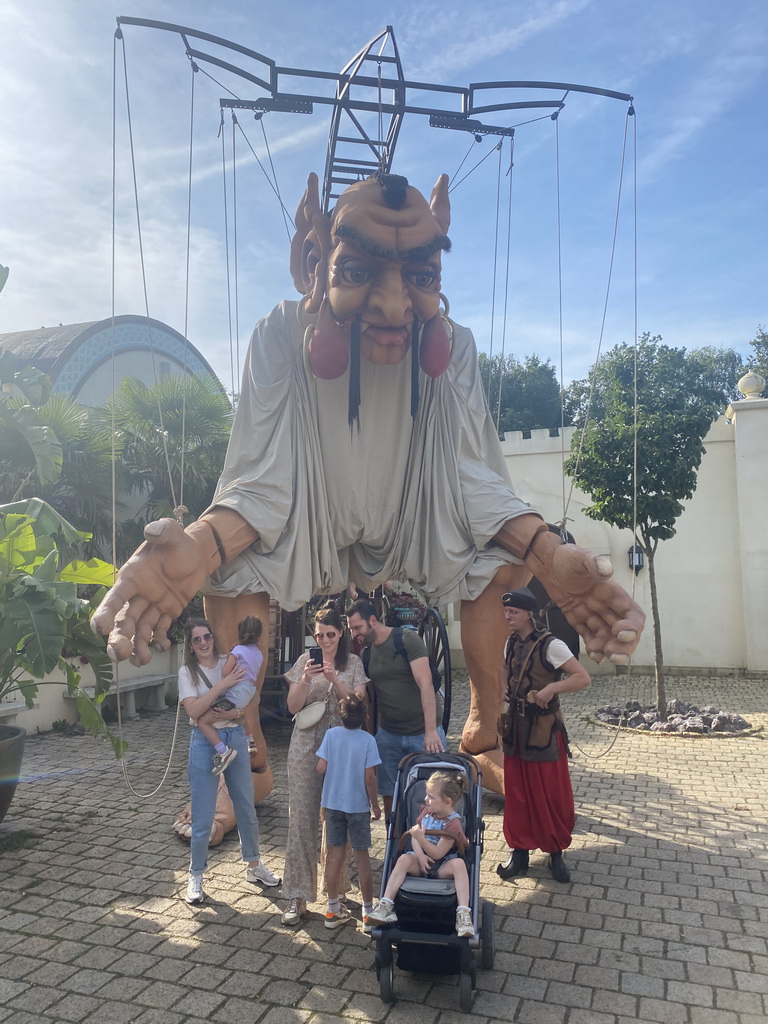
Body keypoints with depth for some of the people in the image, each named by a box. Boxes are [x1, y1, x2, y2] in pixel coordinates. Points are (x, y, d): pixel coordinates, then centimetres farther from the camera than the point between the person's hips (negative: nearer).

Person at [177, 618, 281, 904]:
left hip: (235, 737, 3)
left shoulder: (230, 664, 1)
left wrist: (236, 713, -19)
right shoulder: (187, 671, -4)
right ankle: (195, 877, 19)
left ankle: (254, 866, 31)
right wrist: (223, 685, -24)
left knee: (247, 807, 14)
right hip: (205, 741, -3)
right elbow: (193, 710, -19)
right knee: (203, 816, 1)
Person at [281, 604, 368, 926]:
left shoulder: (353, 663, 3)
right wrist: (306, 680, -18)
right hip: (306, 746, 0)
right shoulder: (305, 662, 3)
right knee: (302, 818, -1)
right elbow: (293, 706, 0)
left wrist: (335, 679, -19)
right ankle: (298, 896, 7)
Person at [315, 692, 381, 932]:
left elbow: (320, 768, -8)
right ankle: (368, 913, 18)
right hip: (358, 806, -2)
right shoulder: (368, 740, -14)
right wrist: (375, 805, -1)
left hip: (332, 803, 2)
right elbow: (369, 777, -14)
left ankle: (333, 909, 23)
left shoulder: (331, 734, -8)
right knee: (362, 857, 9)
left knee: (334, 855, 13)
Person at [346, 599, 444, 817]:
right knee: (389, 797, 6)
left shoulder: (408, 640, -11)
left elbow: (425, 684, -19)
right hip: (388, 734, 5)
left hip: (422, 733, -5)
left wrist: (431, 731, -26)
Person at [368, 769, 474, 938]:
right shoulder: (427, 811, 3)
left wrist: (421, 838, -35)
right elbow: (414, 835, 3)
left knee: (458, 863, -36)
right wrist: (420, 855, -15)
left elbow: (437, 854, -22)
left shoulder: (452, 823, -17)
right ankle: (386, 906, -29)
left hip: (442, 866, -4)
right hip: (421, 860, 4)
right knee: (404, 859, -28)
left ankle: (463, 913, -38)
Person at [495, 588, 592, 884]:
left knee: (551, 793, 6)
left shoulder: (549, 645, -17)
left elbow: (583, 677, -22)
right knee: (516, 792, 11)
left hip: (544, 729, -6)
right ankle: (519, 851, 24)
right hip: (516, 726, 6)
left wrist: (551, 688, -30)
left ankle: (556, 853, 22)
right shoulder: (511, 643, 4)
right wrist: (504, 687, 7)